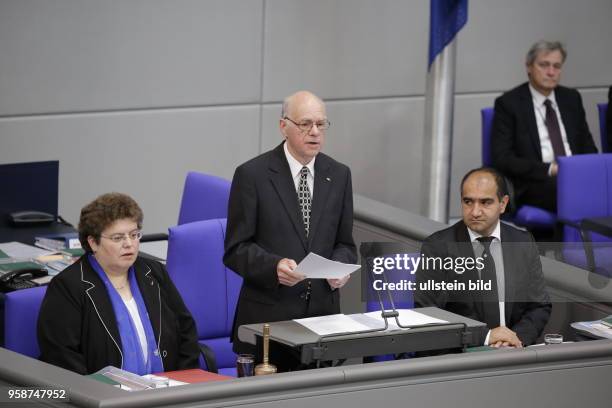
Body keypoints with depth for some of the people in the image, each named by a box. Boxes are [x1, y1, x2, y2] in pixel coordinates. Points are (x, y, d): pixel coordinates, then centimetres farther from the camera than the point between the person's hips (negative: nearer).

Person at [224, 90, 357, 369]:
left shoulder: (339, 175, 9)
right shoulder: (252, 175, -5)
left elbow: (344, 244, 14)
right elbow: (235, 250, -5)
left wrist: (340, 266, -8)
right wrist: (274, 266, -23)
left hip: (323, 314, 4)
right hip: (267, 317, -4)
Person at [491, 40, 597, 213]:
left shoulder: (571, 98, 17)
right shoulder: (508, 103, 2)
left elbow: (587, 146, 20)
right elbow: (502, 159, -5)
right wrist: (550, 169, -15)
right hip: (533, 183, -4)